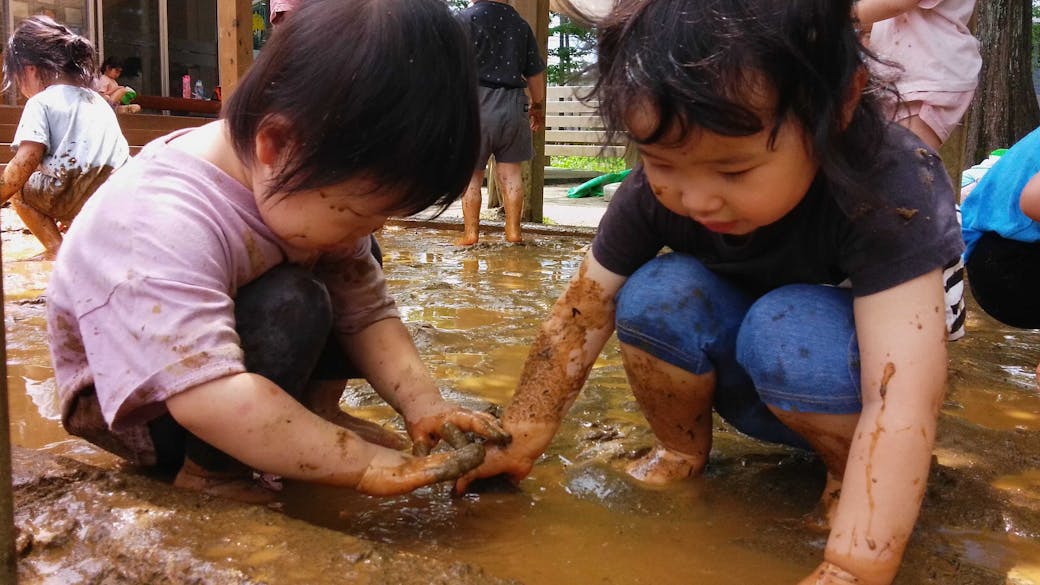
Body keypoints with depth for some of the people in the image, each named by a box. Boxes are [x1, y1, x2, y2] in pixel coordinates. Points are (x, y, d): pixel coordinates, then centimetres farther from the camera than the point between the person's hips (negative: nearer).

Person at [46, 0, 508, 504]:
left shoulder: (310, 193, -14)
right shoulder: (161, 228, -39)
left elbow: (367, 313, -9)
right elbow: (210, 401, -45)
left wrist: (422, 404, -24)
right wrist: (367, 465, -42)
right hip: (137, 410, -8)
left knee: (356, 270, -3)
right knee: (293, 305, -31)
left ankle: (314, 414, 2)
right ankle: (209, 470, -17)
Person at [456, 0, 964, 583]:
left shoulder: (893, 190, -33)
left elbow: (903, 403, -41)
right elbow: (580, 317, -13)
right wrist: (516, 446, -15)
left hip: (850, 396, -3)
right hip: (748, 392, 3)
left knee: (788, 330, -35)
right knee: (656, 295, -26)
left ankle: (851, 474, -7)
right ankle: (682, 452, 1)